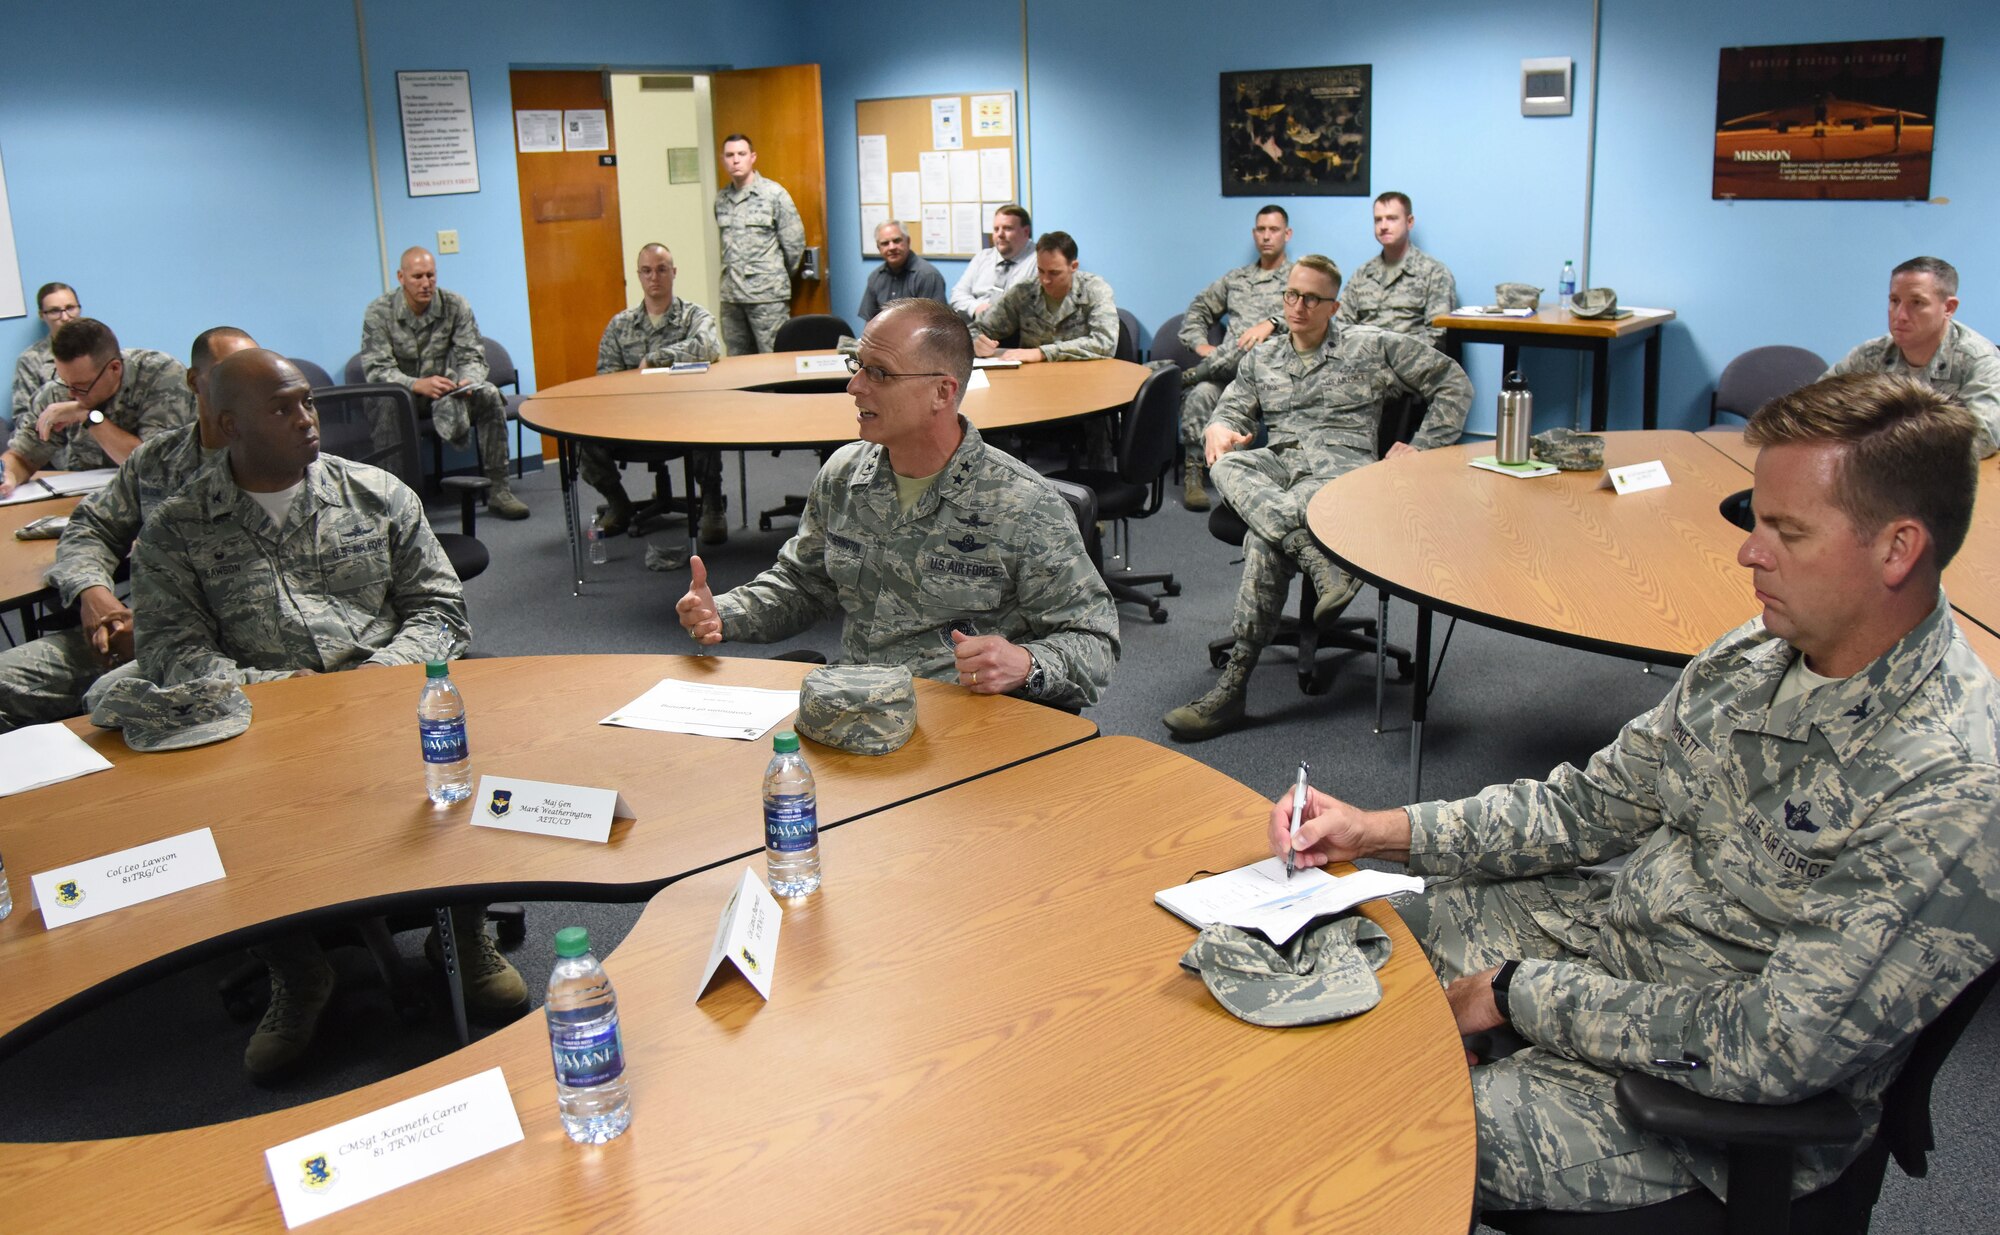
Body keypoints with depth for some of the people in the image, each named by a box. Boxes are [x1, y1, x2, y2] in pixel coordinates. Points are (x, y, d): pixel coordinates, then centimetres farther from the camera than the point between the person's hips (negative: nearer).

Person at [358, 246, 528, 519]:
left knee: (490, 395, -26)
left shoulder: (456, 306, -3)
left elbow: (472, 356, -4)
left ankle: (498, 490, -22)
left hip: (445, 388, 2)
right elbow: (376, 370, -16)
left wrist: (469, 381, -30)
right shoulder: (379, 312, -9)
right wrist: (417, 384, -35)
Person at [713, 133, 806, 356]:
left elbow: (794, 241, -1)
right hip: (731, 296, 5)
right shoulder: (720, 199, 11)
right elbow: (724, 243, 17)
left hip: (767, 295, -5)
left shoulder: (774, 193, -3)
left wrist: (779, 277, 7)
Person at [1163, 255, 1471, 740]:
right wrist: (1219, 427, -7)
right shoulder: (1261, 358, 26)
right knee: (1229, 467, -34)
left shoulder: (1371, 346, 14)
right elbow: (1233, 407, 18)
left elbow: (1454, 383, 15)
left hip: (1343, 464, -4)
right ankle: (1326, 566, -48)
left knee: (1264, 534, -35)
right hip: (1276, 465, 4)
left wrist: (1422, 446, 5)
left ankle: (1234, 685, -37)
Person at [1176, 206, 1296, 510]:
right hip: (1225, 367, 3)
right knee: (1200, 394, -33)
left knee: (1249, 348, -41)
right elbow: (1198, 309, 31)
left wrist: (1271, 323, -24)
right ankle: (1193, 471, -27)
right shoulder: (1236, 278, 28)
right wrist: (1200, 344, 11)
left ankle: (1188, 377, -19)